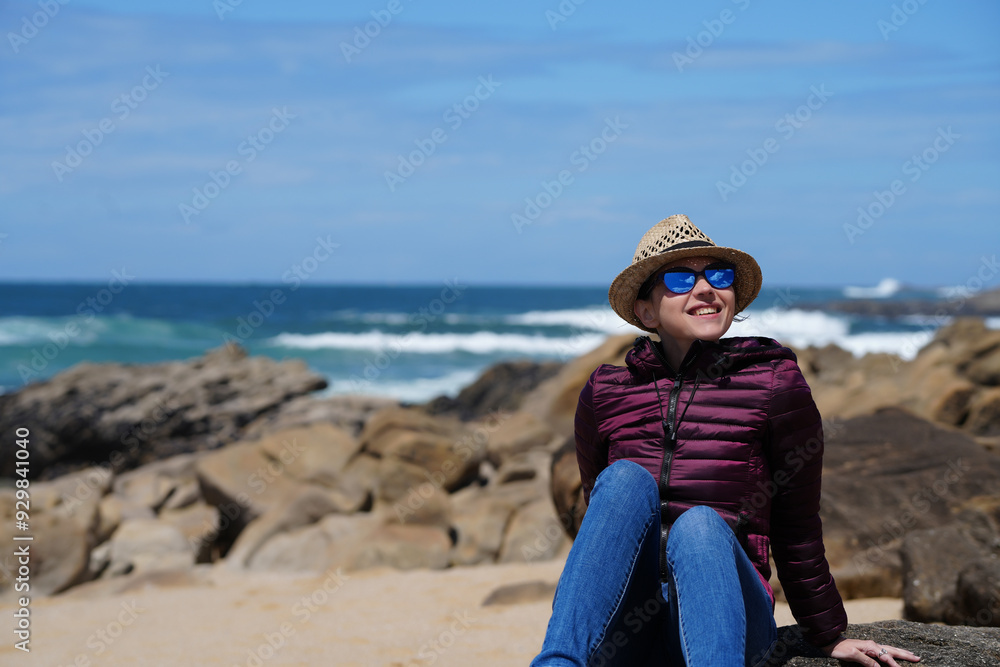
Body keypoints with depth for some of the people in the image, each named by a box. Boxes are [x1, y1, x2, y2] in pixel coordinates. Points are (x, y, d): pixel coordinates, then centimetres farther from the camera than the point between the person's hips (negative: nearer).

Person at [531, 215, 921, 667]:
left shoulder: (775, 382, 4)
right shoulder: (606, 393, 10)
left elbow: (798, 528, 11)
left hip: (727, 614, -1)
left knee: (700, 524, -32)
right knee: (626, 478, -25)